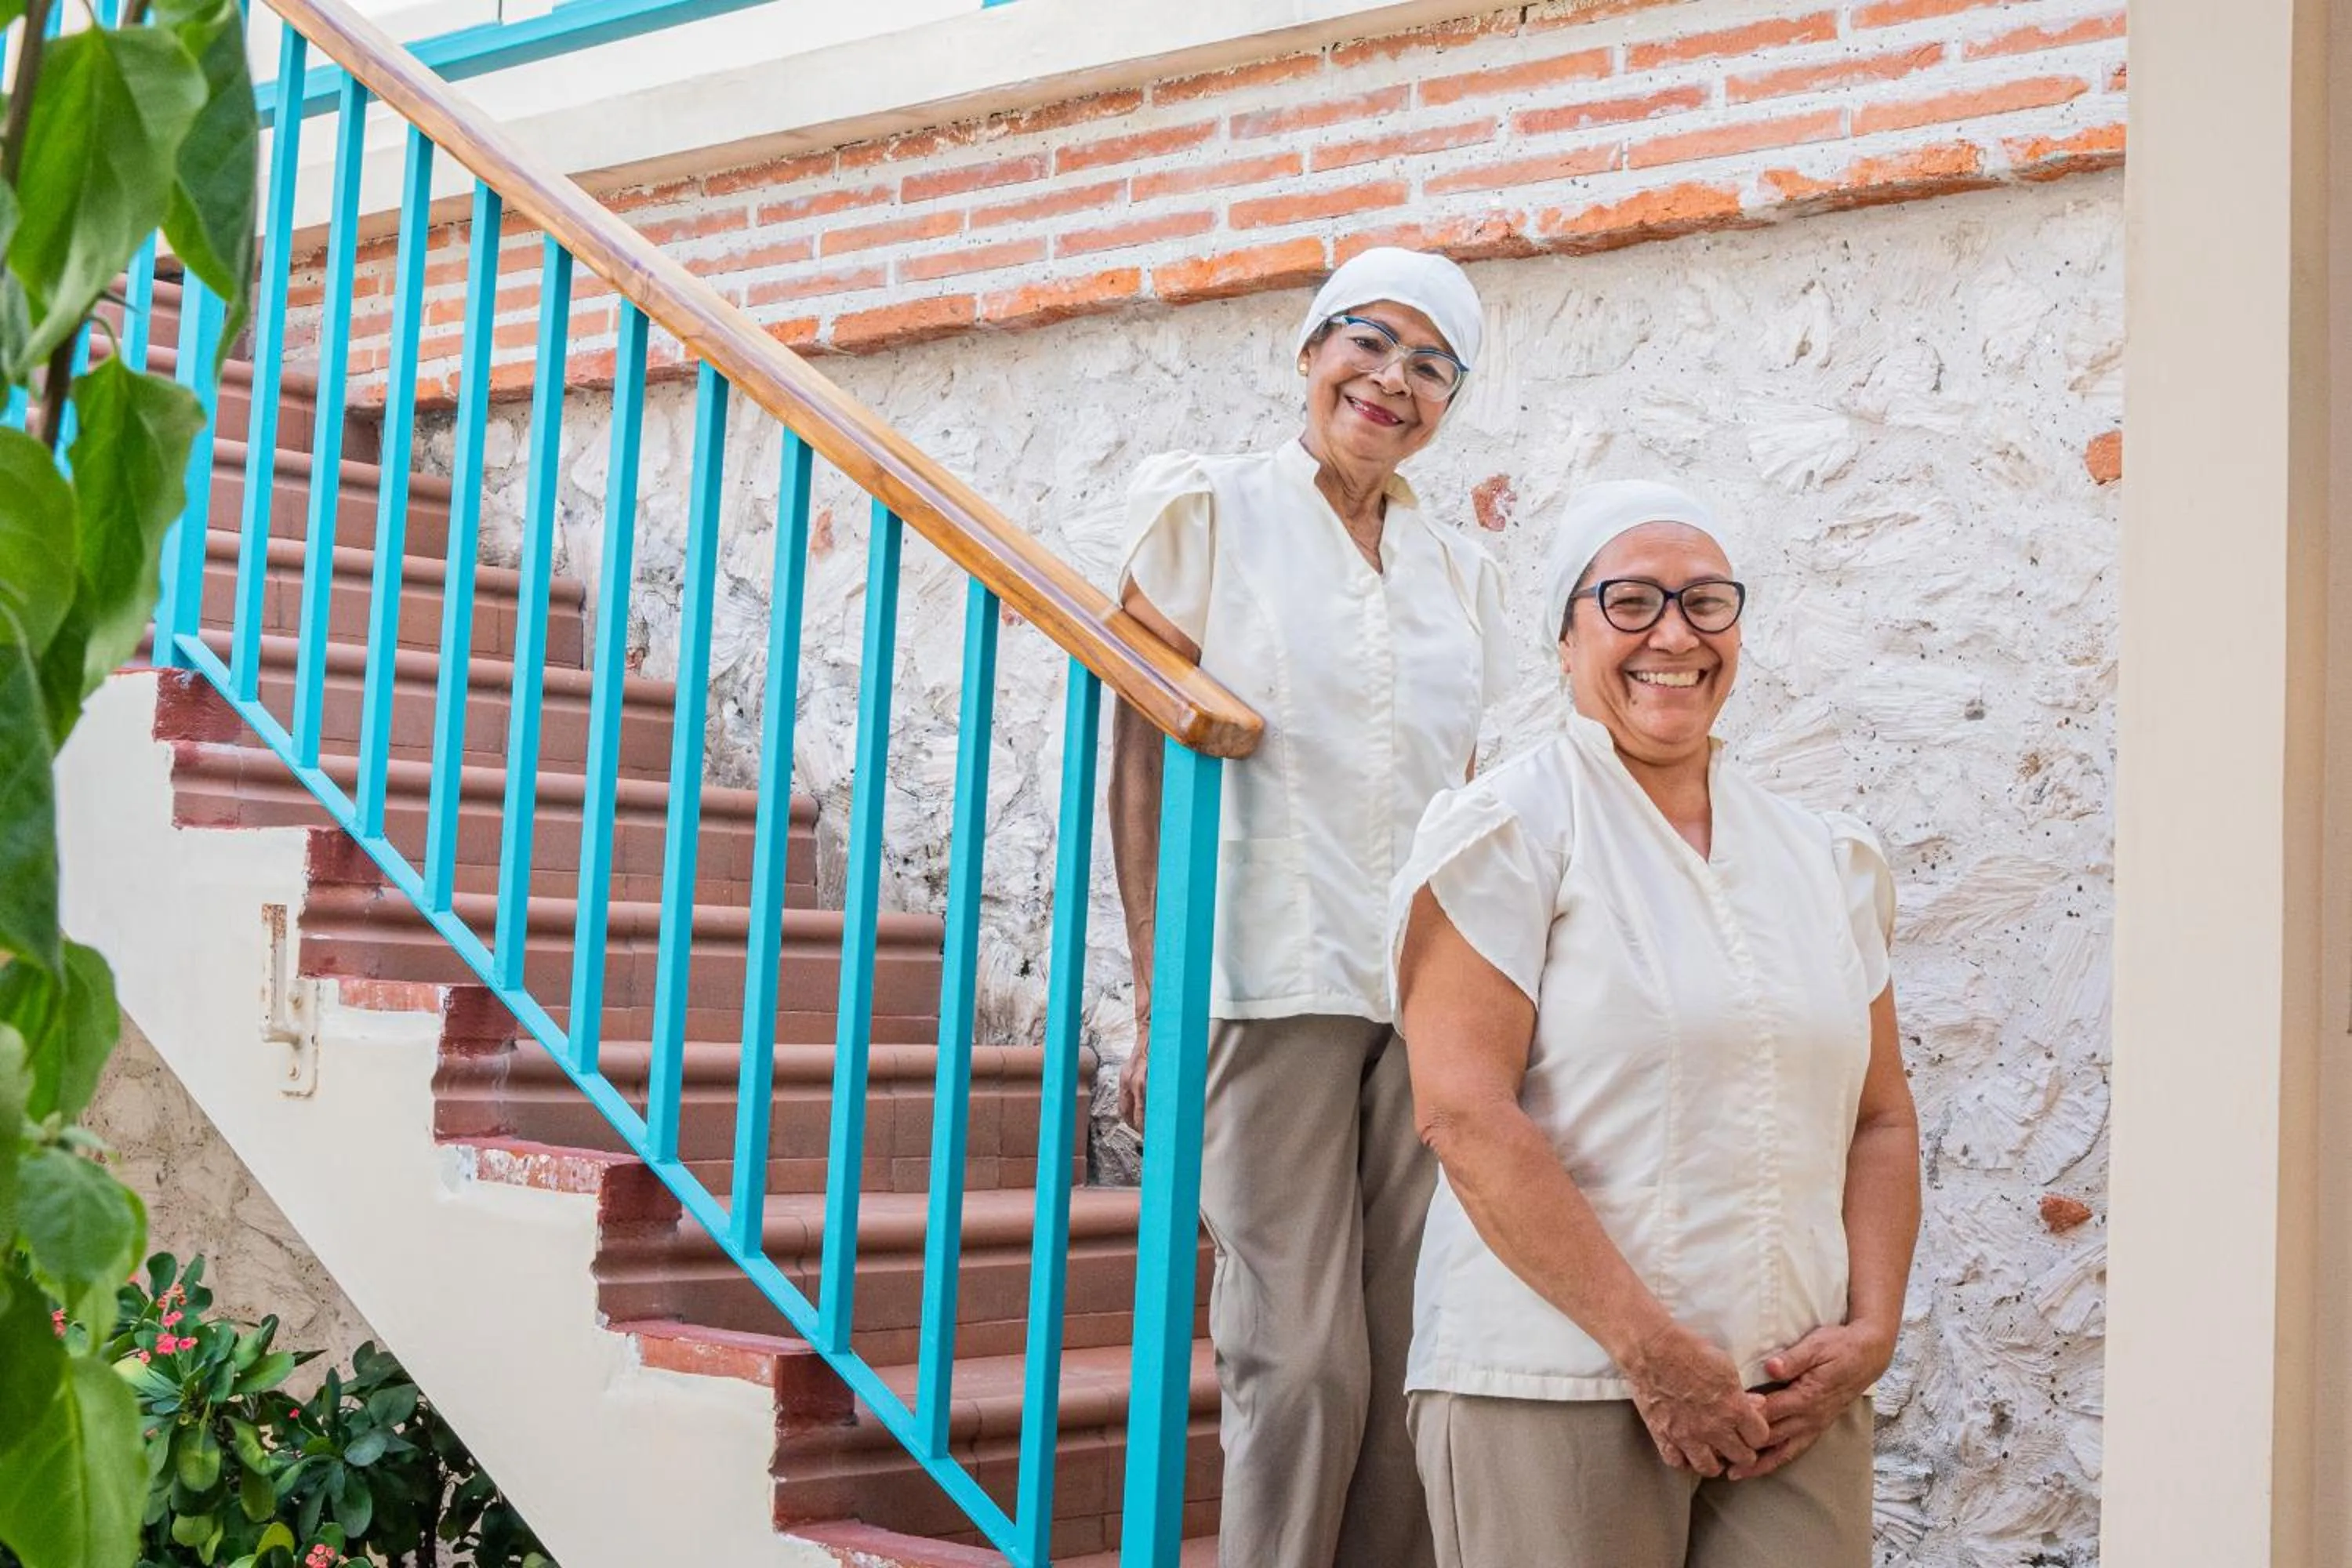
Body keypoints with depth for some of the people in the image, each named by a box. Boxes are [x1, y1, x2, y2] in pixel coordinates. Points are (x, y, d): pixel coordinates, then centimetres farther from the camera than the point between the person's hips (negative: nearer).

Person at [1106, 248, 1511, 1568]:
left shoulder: (1462, 571, 16)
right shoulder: (1210, 507, 3)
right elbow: (1142, 764, -1)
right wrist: (1156, 998, -7)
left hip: (1434, 995, 4)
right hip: (1273, 978, -4)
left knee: (1412, 1353, 3)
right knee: (1303, 1355, -6)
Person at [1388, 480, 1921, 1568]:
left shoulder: (1827, 859, 14)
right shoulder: (1508, 833, -3)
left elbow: (1881, 1120, 16)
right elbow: (1463, 1112, -12)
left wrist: (1871, 1332, 0)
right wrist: (1653, 1349, -14)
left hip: (1792, 1399, 5)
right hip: (1553, 1387, -4)